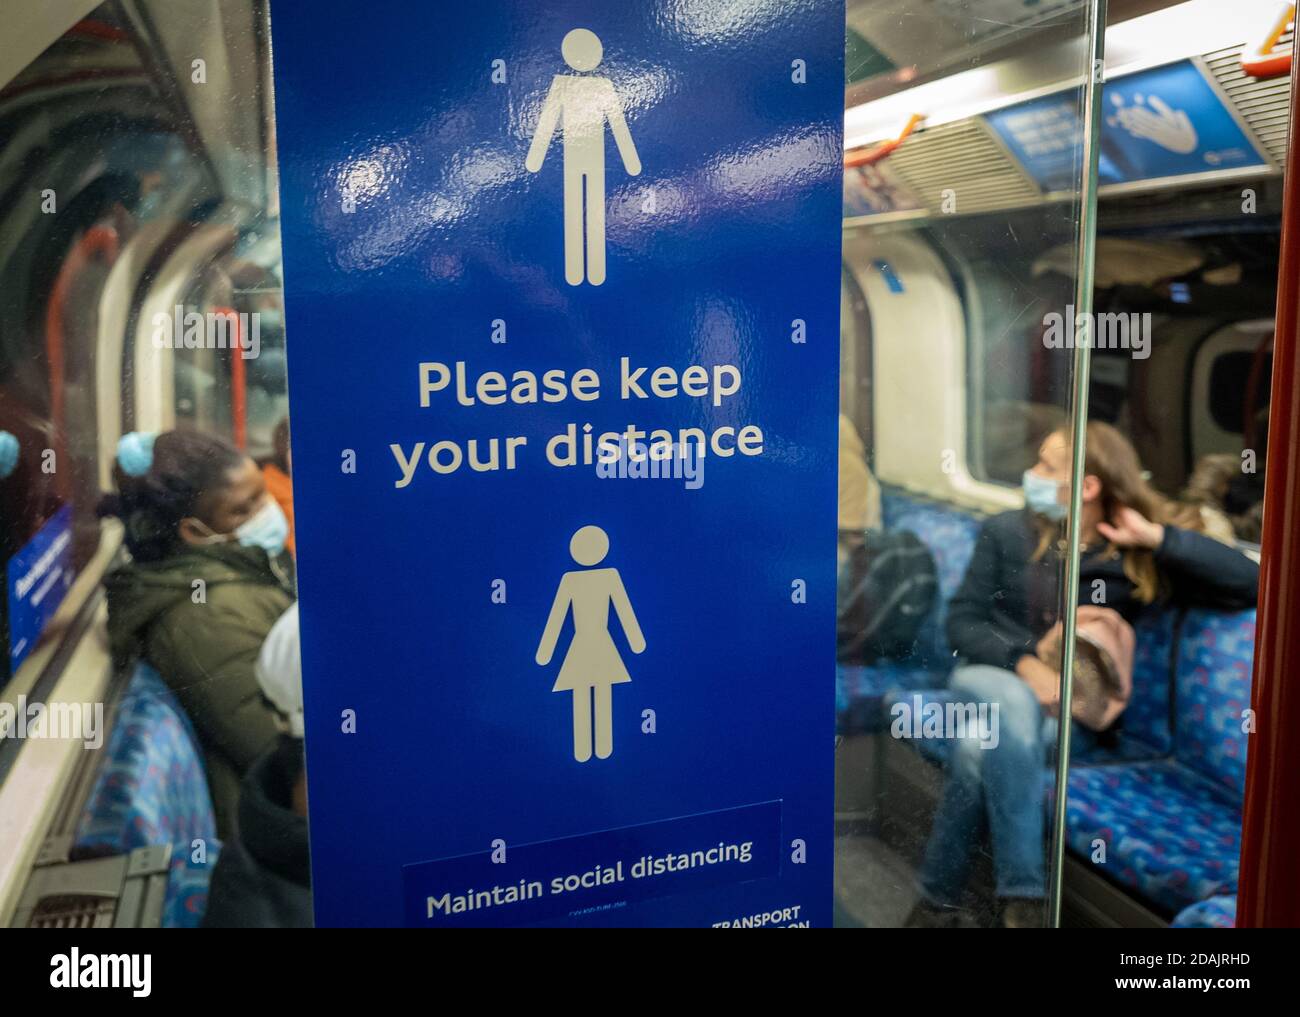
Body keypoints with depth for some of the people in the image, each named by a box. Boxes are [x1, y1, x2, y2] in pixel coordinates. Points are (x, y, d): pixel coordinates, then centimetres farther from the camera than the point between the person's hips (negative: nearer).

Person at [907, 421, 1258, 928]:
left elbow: (1248, 583, -8)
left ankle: (937, 899, -20)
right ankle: (1022, 895, -31)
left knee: (979, 749, -34)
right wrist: (1023, 663, -18)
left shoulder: (1139, 560, 0)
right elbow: (962, 620, 0)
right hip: (990, 678, 1)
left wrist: (1157, 538, -15)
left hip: (1067, 708, -1)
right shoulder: (1007, 531, 3)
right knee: (1014, 704, -36)